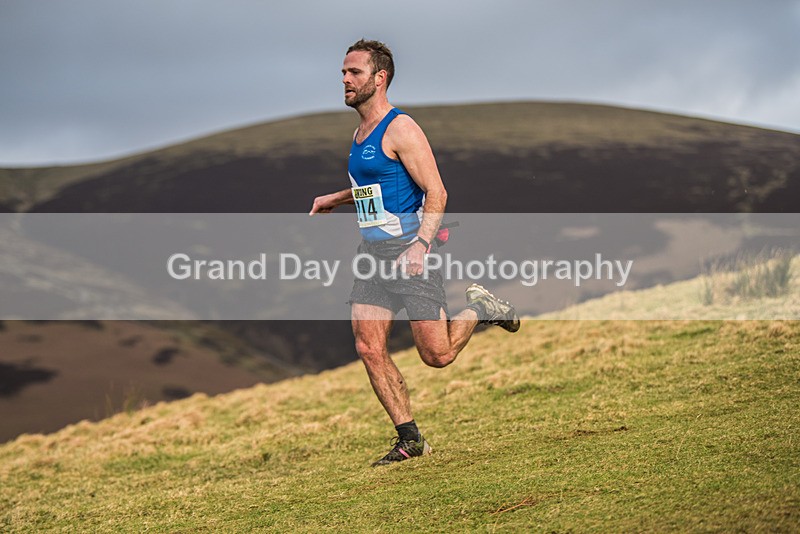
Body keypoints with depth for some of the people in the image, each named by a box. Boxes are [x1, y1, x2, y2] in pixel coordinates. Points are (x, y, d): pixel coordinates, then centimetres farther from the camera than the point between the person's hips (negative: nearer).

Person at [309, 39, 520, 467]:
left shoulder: (400, 129, -12)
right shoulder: (360, 134, 15)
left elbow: (436, 193, -17)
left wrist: (420, 245, -28)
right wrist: (336, 199, 27)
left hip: (409, 250, -8)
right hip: (372, 254, 8)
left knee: (437, 354, -5)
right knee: (369, 349, -4)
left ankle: (479, 308, 24)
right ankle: (409, 439, 5)